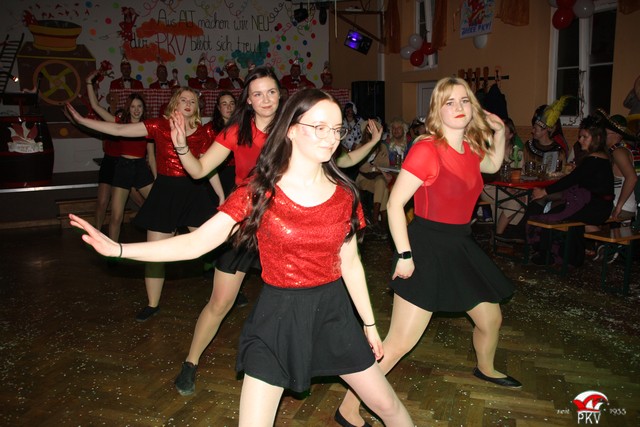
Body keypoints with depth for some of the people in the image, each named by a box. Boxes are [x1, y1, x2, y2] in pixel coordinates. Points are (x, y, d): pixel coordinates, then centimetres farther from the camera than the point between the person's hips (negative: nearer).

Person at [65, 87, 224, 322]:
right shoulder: (159, 126, -1)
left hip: (195, 192, 0)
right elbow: (118, 130, -1)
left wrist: (222, 196, 5)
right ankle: (152, 304, 21)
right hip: (165, 192, 0)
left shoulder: (204, 132, 1)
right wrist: (81, 120, -3)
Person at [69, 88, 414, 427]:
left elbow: (350, 264, 6)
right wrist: (118, 249, -23)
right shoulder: (259, 192, -11)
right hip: (278, 315, -2)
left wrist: (369, 324, 12)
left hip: (333, 312, 3)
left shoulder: (344, 194, -3)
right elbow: (196, 243, -14)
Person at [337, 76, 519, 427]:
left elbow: (493, 165, 31)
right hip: (427, 245, -8)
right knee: (399, 343, -10)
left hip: (461, 246, 9)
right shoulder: (426, 149, -19)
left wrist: (499, 133, 16)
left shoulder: (470, 149, 6)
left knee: (491, 319, 25)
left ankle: (485, 369, 58)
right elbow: (394, 204, -20)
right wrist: (404, 255, -22)